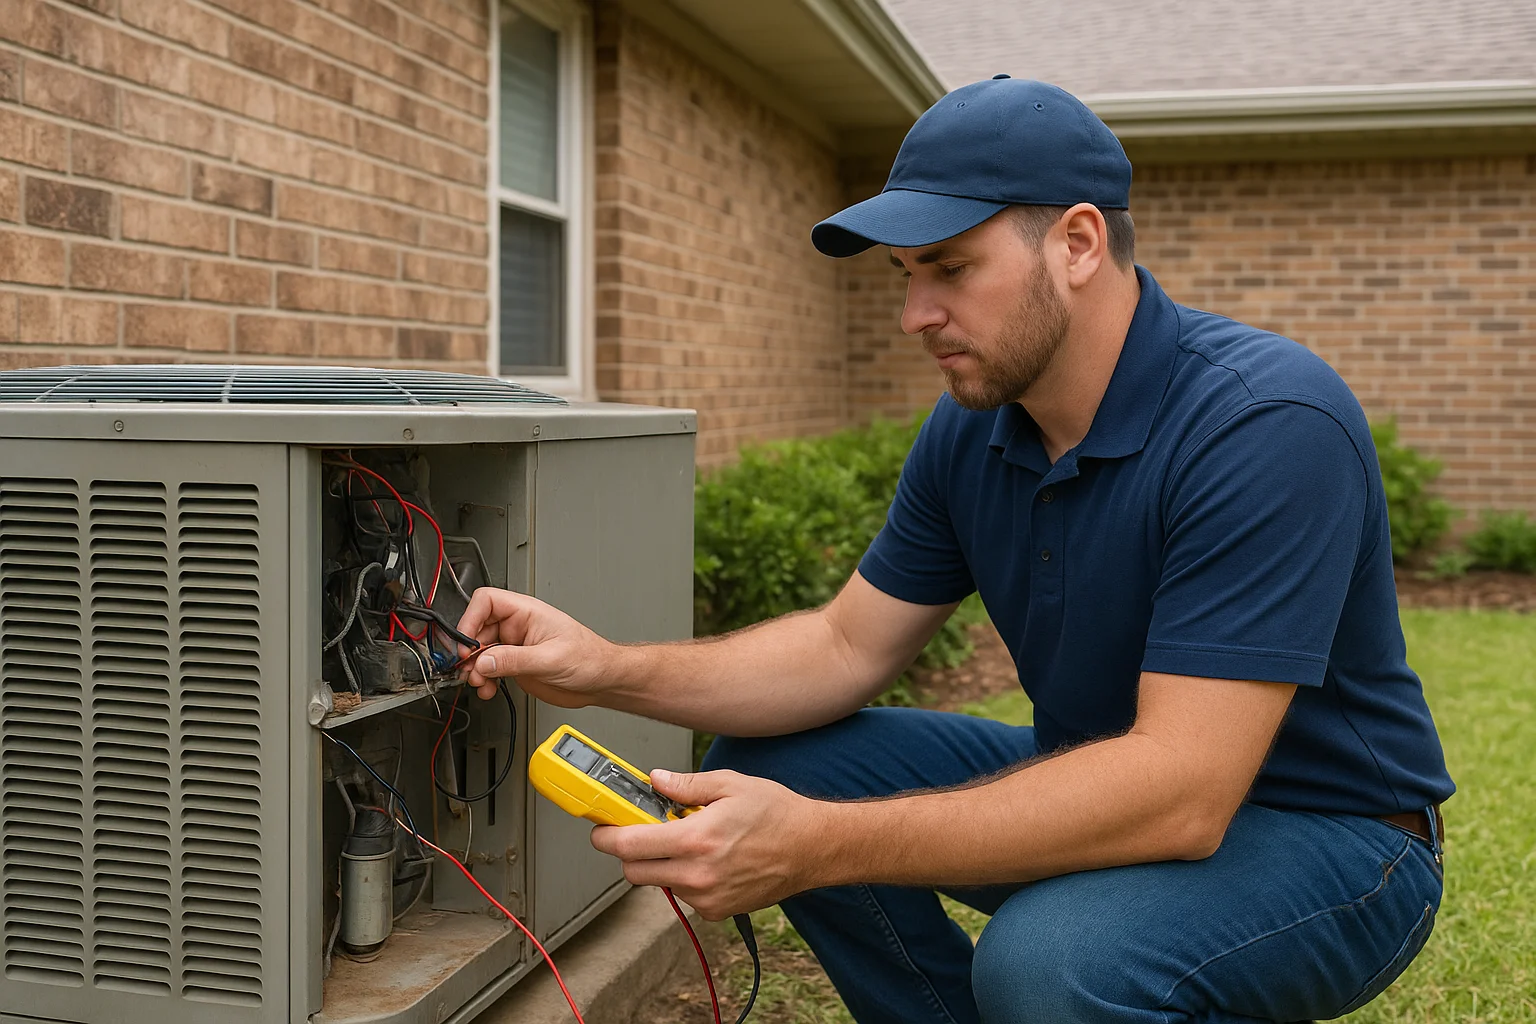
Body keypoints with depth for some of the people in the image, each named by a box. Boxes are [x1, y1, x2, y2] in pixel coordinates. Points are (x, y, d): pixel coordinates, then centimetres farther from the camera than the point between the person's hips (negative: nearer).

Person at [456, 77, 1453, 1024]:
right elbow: (848, 647, 2)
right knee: (764, 766, -3)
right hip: (1117, 786, 7)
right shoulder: (970, 432, -3)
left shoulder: (1267, 424, -28)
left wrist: (819, 844, -39)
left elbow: (1179, 794, -34)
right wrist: (611, 670, -14)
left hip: (1323, 834, -7)